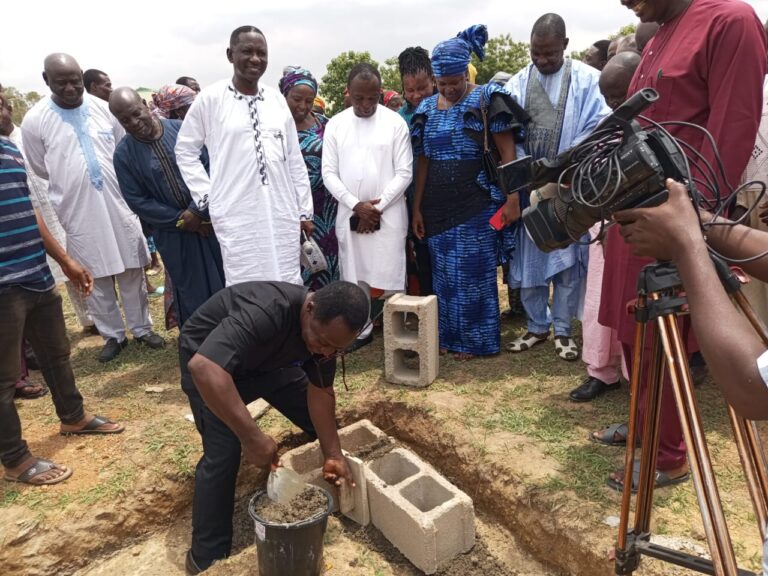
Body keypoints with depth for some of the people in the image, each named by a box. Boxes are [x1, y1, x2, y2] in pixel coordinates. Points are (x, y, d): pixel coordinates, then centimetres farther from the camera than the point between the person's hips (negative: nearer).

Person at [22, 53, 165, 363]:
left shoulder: (104, 109, 0)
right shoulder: (34, 121, -5)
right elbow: (41, 169, 7)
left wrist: (121, 185, 6)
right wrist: (70, 183, 10)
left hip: (120, 207, 2)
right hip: (78, 214, -1)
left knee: (132, 272, 10)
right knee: (97, 280, 8)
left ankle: (142, 328, 25)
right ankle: (113, 335, 23)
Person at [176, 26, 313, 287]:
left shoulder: (277, 99, 8)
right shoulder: (210, 98, -2)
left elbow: (295, 159, 10)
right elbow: (185, 150, 7)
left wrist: (305, 210, 9)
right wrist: (206, 195, -1)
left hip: (282, 213, 4)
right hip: (237, 215, -3)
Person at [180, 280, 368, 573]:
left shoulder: (326, 329, -19)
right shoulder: (265, 311, -43)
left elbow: (321, 392, -10)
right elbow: (203, 367, -53)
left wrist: (333, 455, -17)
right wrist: (252, 437, -50)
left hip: (268, 360, 6)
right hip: (209, 359, -6)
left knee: (324, 422, 3)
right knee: (223, 454, -19)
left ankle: (328, 497, 31)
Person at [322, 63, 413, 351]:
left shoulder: (395, 122, -1)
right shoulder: (335, 124, 5)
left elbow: (404, 172, -3)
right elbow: (329, 173, 1)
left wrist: (378, 206, -11)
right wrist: (356, 205, -10)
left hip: (389, 214, -2)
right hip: (349, 214, 3)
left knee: (392, 277, -1)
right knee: (355, 276, 9)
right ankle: (362, 329, 23)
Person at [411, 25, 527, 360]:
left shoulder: (486, 100, -4)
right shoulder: (427, 109, 9)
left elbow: (507, 153, -7)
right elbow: (423, 162, 11)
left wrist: (512, 198, -14)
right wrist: (417, 208, 9)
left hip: (477, 205, -4)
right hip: (438, 208, 5)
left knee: (473, 272, 2)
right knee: (444, 273, 10)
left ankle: (475, 339, 17)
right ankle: (448, 335, 24)